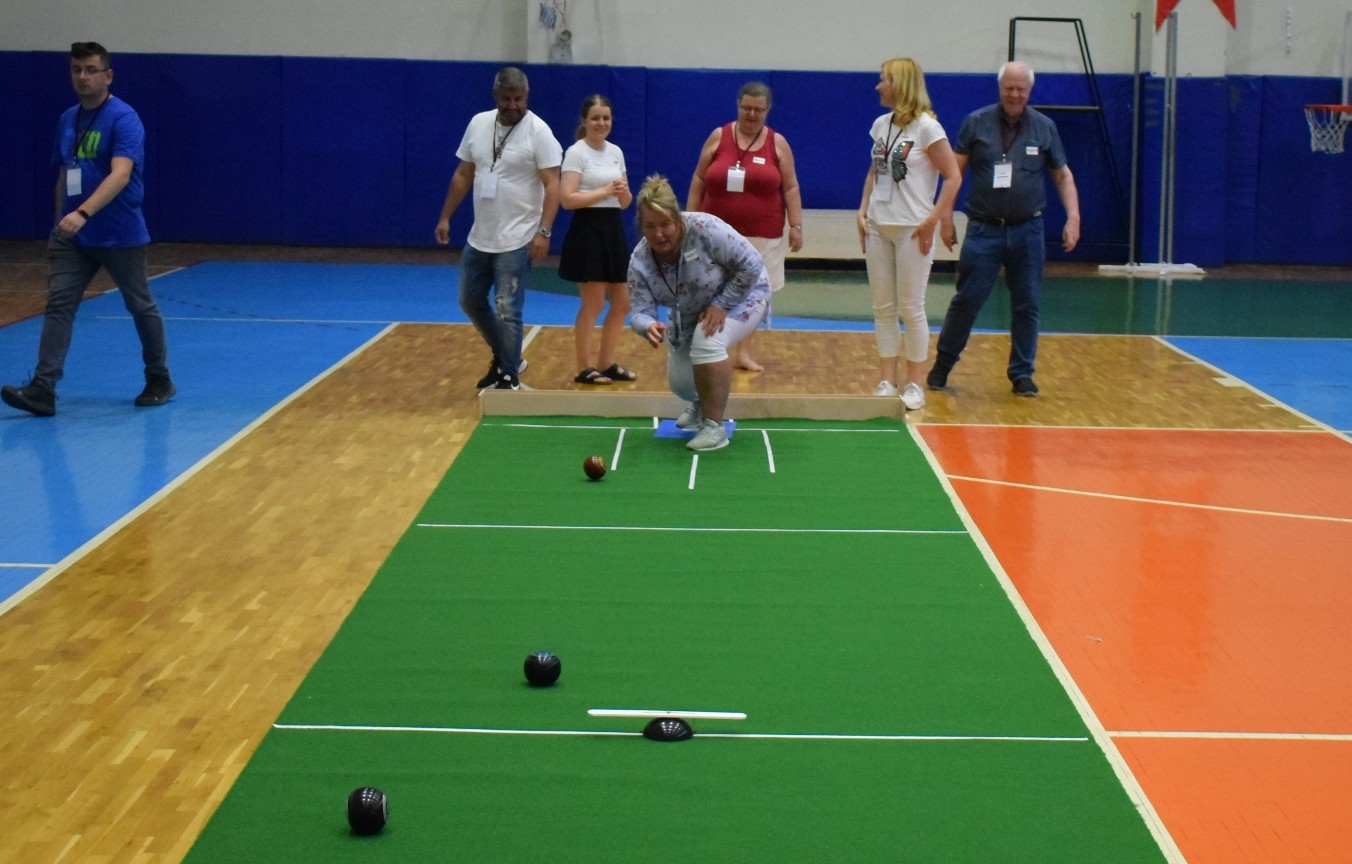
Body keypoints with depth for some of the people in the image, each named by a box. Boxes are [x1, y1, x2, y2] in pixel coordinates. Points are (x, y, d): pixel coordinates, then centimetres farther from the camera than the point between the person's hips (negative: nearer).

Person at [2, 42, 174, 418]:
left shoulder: (124, 119, -15)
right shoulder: (67, 120, 8)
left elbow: (121, 175, -29)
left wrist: (83, 213, -40)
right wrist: (61, 223, 17)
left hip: (120, 236, -6)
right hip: (71, 237, 6)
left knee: (141, 307, 10)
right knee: (58, 306, -6)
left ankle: (159, 380, 27)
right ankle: (43, 390, -12)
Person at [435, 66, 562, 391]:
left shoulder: (538, 131, -12)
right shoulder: (478, 123, 6)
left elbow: (552, 185, -16)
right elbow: (463, 175, 15)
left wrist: (544, 231, -25)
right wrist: (446, 217, 13)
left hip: (516, 241, -7)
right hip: (479, 238, 7)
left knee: (507, 311, -5)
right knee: (471, 302, 16)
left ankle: (509, 377, 10)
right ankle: (504, 358, 34)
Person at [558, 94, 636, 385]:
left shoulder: (616, 152, 12)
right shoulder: (576, 153, -9)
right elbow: (567, 198, -18)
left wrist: (623, 192, -7)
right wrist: (605, 191, -19)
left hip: (614, 230, 8)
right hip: (587, 230, -7)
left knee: (622, 303, 11)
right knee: (593, 304, -3)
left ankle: (606, 364, 23)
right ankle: (584, 369, 7)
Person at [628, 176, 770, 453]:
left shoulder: (705, 229, -36)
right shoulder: (640, 261, -22)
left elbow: (750, 265, -28)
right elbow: (640, 312, -25)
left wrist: (721, 305, -28)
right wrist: (649, 327, -48)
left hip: (740, 295, -5)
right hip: (691, 313, 5)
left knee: (707, 344, -33)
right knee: (680, 383, 2)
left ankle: (715, 426, -20)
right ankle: (702, 404, 41)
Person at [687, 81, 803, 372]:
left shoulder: (777, 143, 1)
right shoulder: (718, 137, 1)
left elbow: (790, 187, 2)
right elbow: (699, 180, 6)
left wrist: (796, 225, -4)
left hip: (762, 234, 0)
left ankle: (744, 352, 15)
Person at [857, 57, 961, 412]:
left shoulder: (926, 127, -10)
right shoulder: (881, 125, 8)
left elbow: (953, 177, -11)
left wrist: (934, 219, -16)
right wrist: (863, 210, 6)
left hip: (912, 229, -6)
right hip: (878, 227, 6)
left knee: (911, 307, 1)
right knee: (883, 307, 8)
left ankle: (915, 384, 11)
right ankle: (886, 382, 15)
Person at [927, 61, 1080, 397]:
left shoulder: (1044, 127, 4)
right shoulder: (977, 122, 0)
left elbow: (1063, 175, 10)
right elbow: (954, 171, 2)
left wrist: (1073, 217, -1)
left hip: (1027, 231, 2)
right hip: (983, 229, -2)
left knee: (1027, 306, 5)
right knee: (966, 300, -1)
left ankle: (1022, 374, 16)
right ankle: (942, 365, 13)